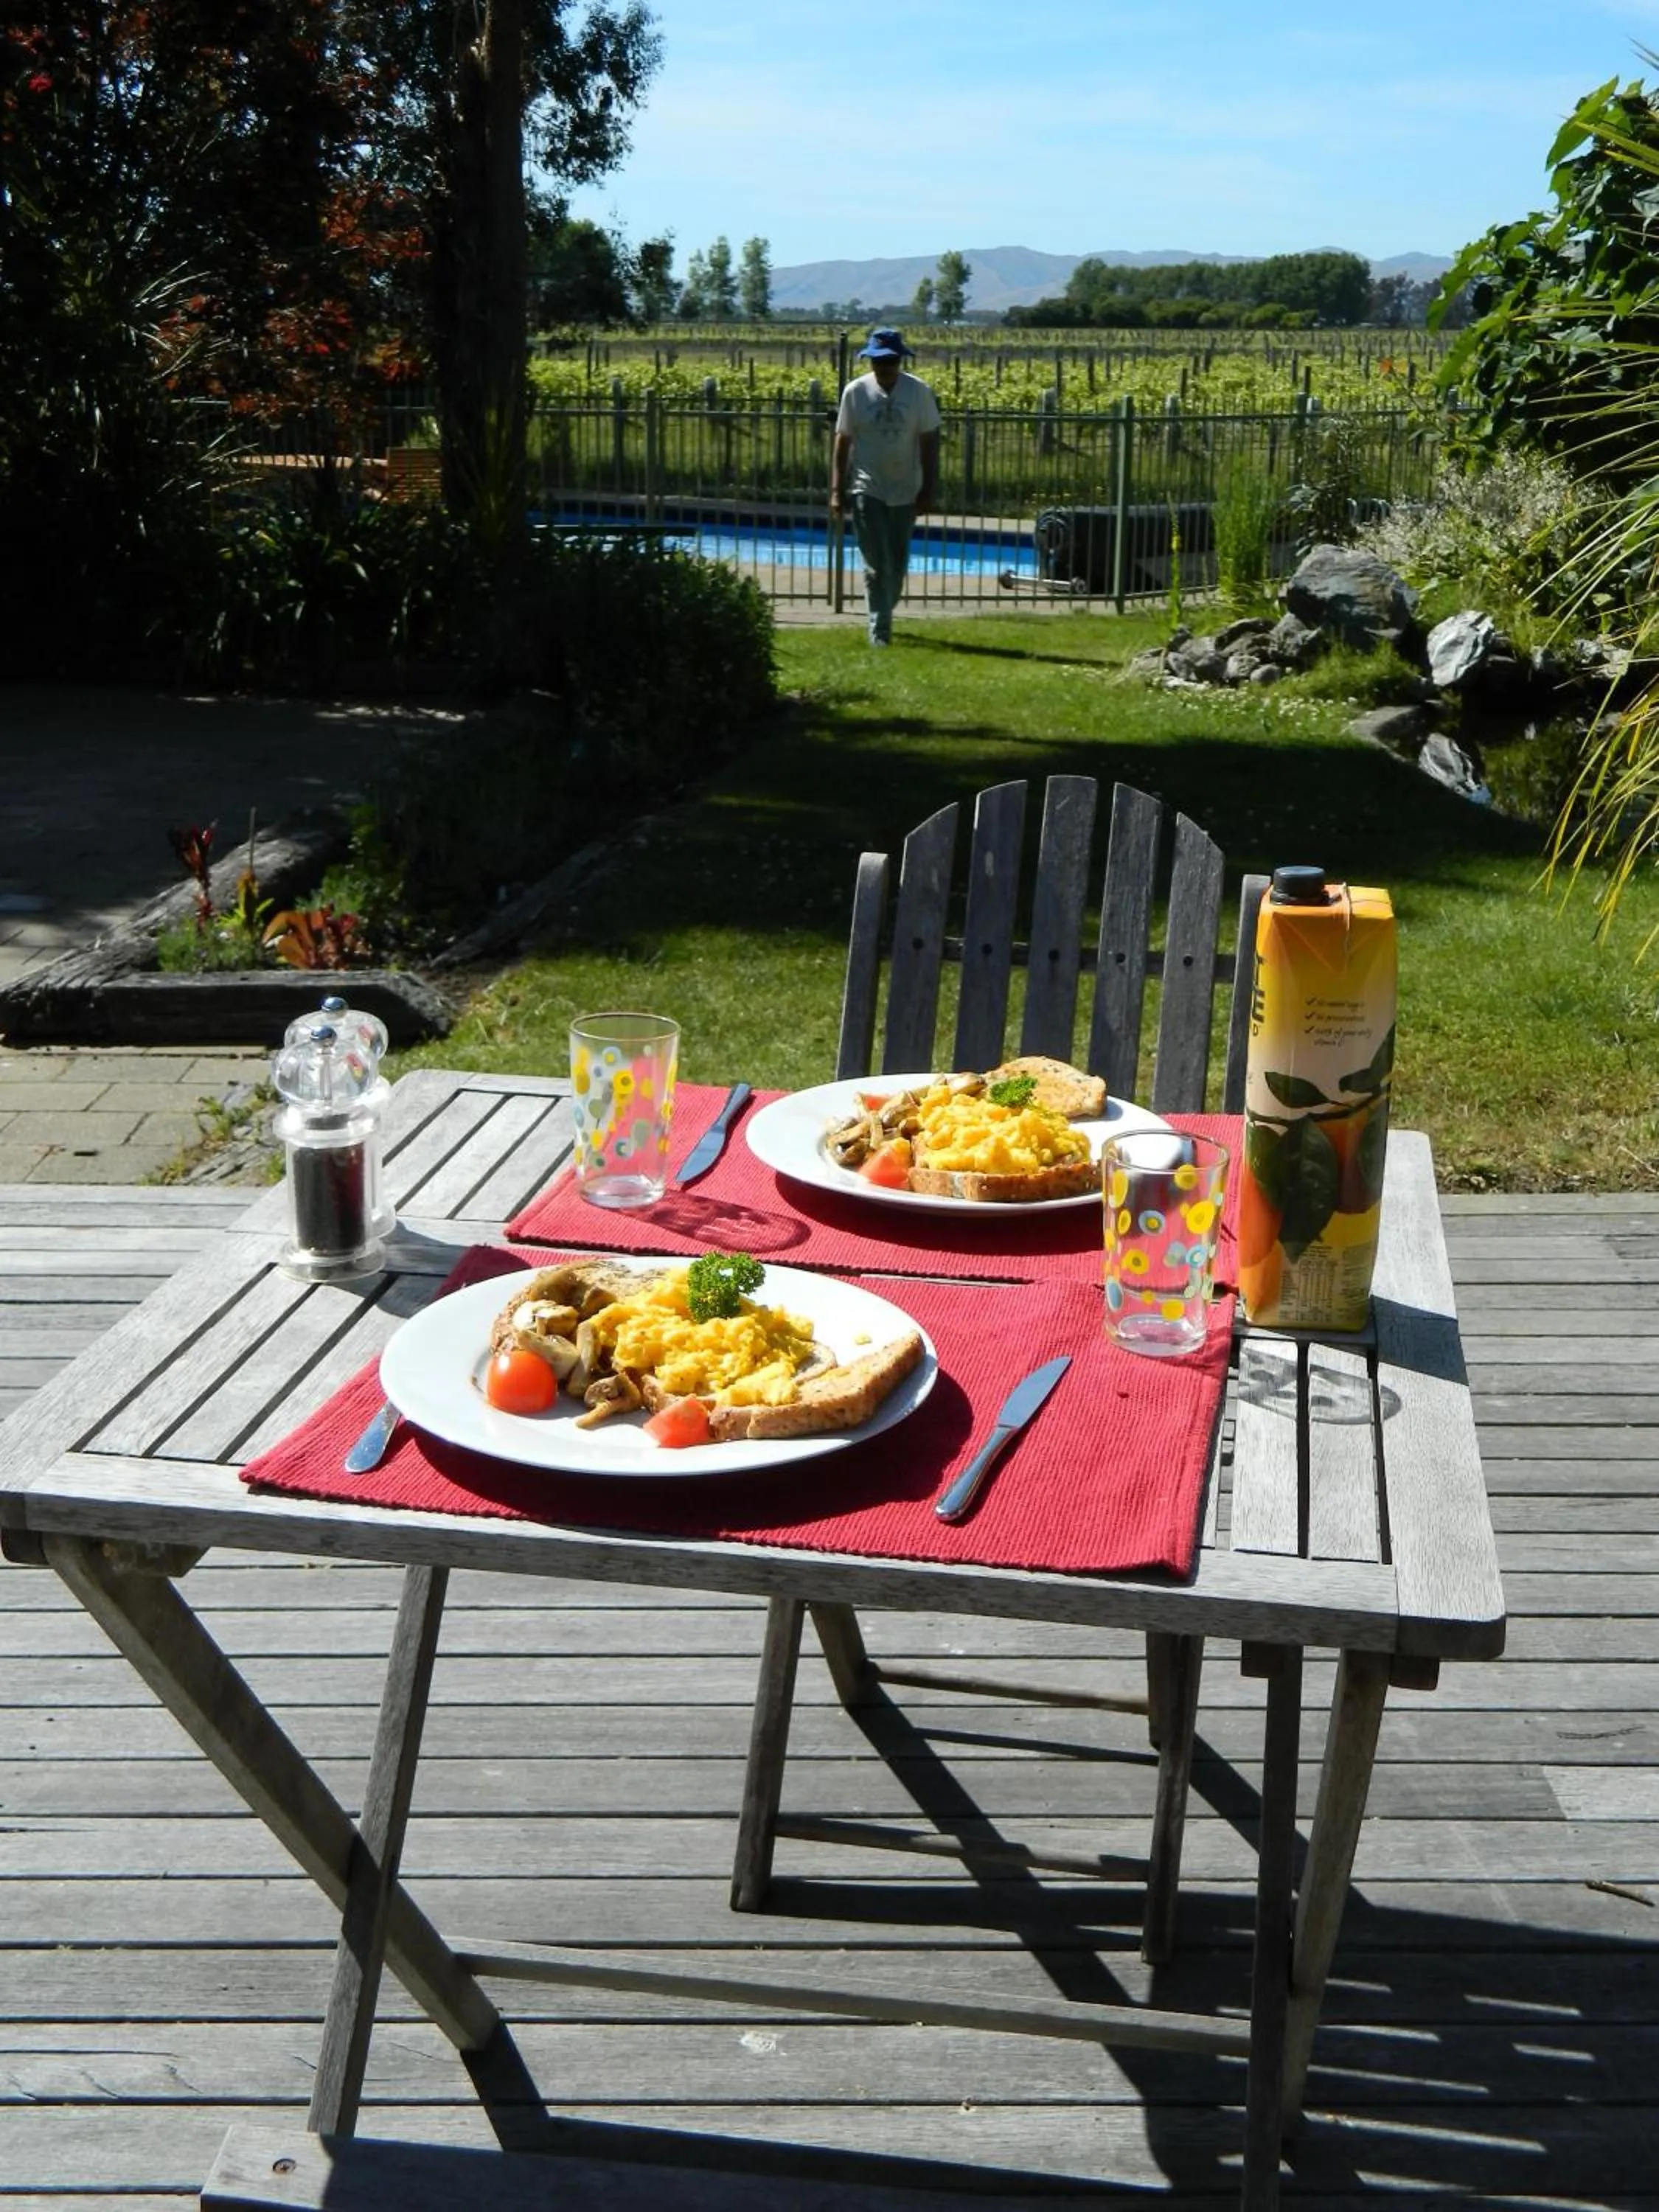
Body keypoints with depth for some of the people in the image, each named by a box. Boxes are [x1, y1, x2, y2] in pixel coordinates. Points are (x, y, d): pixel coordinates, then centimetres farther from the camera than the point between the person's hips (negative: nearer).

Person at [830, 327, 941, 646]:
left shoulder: (918, 392, -4)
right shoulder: (856, 392, -5)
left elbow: (929, 443, -1)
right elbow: (843, 443, -1)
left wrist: (928, 490, -4)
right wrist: (837, 491, -4)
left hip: (905, 491, 2)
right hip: (867, 490, -2)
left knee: (897, 563, 11)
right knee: (877, 564, -5)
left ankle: (883, 616, 31)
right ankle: (879, 630, -1)